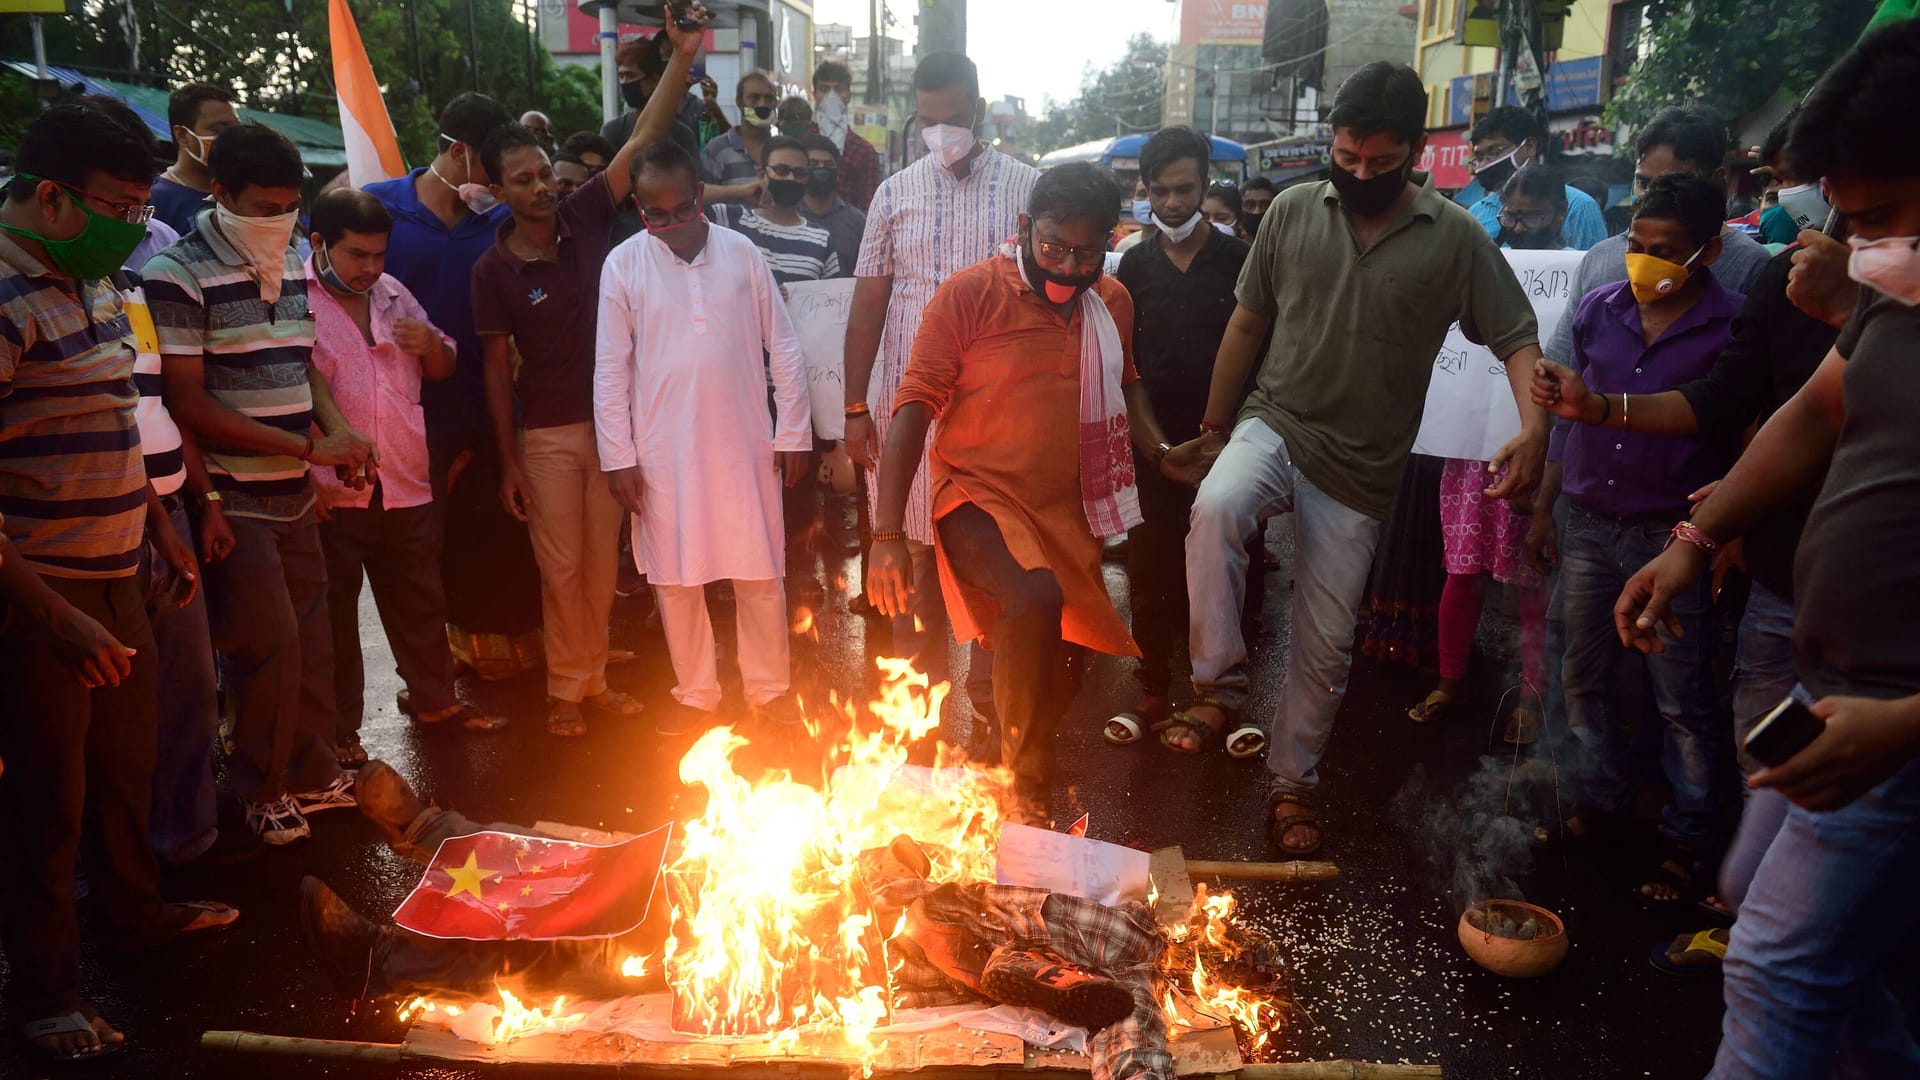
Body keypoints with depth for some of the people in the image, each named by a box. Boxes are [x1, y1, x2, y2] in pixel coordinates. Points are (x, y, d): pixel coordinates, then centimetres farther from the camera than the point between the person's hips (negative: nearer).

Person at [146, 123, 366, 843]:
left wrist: (342, 433, 1)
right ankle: (261, 790, 16)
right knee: (271, 643, -4)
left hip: (294, 496, 7)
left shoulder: (291, 267, 11)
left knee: (312, 642, 12)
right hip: (233, 501, -7)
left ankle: (314, 773, 29)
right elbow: (187, 403, -15)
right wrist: (307, 445, -18)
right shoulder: (180, 275, -12)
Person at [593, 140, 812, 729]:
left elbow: (783, 346, 4)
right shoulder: (623, 265, -1)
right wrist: (618, 457, -3)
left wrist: (793, 432, 1)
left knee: (761, 572, 6)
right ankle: (696, 695, 24)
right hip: (663, 453, 0)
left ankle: (769, 690, 22)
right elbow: (611, 368, 1)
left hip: (743, 444, 0)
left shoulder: (742, 253, 1)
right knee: (676, 578, 8)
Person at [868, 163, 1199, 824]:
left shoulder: (1112, 302, 7)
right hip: (981, 496, -6)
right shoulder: (971, 293, -11)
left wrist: (1158, 451, 6)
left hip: (1068, 510, 6)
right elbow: (915, 403, -15)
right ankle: (1027, 795, -15)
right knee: (1035, 598, -33)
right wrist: (888, 533, -22)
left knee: (1048, 677, 15)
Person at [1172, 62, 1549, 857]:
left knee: (1325, 644, 6)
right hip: (1275, 424, 1)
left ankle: (1293, 782, 28)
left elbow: (1516, 338, -4)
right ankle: (1220, 685, -16)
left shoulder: (1454, 237, -4)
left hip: (1359, 469, 0)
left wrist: (1534, 425, -23)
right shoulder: (1294, 210, 1)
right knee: (1214, 509, -34)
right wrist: (1214, 424, 11)